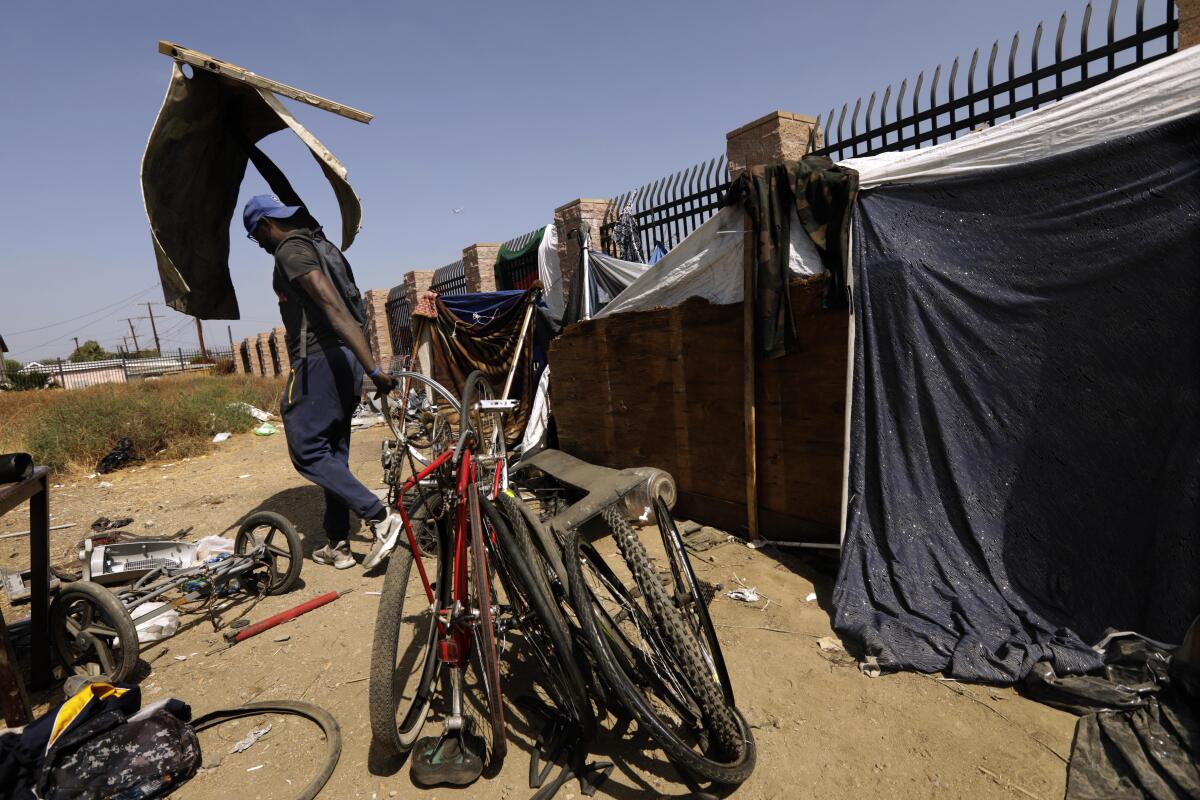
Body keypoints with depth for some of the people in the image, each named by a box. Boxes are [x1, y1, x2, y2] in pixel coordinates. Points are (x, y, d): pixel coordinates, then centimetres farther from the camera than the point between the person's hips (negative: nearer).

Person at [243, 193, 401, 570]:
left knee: (307, 452, -2)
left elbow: (333, 304, -23)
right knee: (334, 454, 12)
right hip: (344, 360, 9)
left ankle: (380, 518, -7)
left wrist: (373, 367, -31)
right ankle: (338, 545, 20)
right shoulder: (320, 244, 22)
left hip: (321, 359, -9)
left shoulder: (290, 249, -9)